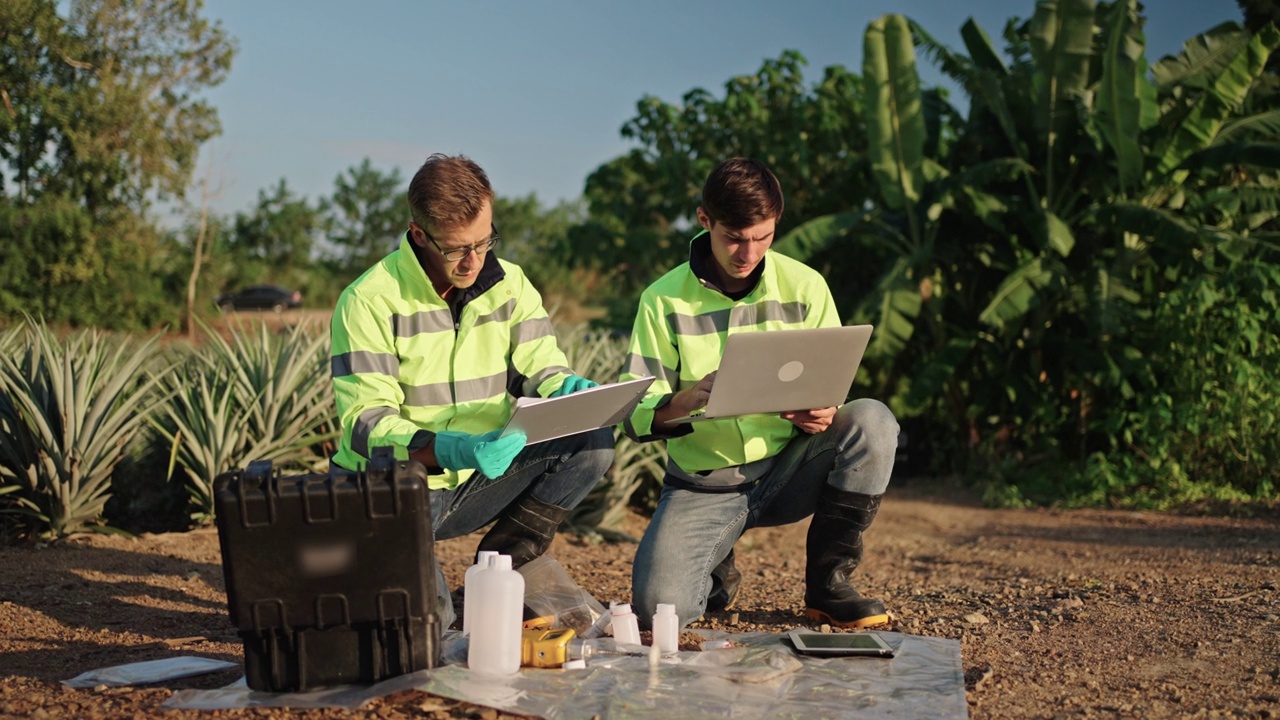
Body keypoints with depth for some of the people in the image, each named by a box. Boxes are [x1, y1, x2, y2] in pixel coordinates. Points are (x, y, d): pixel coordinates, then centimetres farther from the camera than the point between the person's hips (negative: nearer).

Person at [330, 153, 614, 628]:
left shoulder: (510, 286, 2)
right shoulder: (369, 300, -14)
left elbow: (540, 368, 2)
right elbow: (364, 425, -20)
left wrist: (567, 390, -26)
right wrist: (451, 450, -39)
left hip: (479, 483, 5)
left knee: (593, 441, -16)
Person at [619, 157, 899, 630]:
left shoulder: (804, 287, -2)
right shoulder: (664, 300, -6)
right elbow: (635, 417, -9)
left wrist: (821, 416, -22)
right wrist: (689, 399, -31)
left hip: (788, 471, 2)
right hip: (703, 483, -2)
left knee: (872, 420, -26)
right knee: (659, 604, -26)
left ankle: (827, 583, -8)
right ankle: (717, 569, 13)